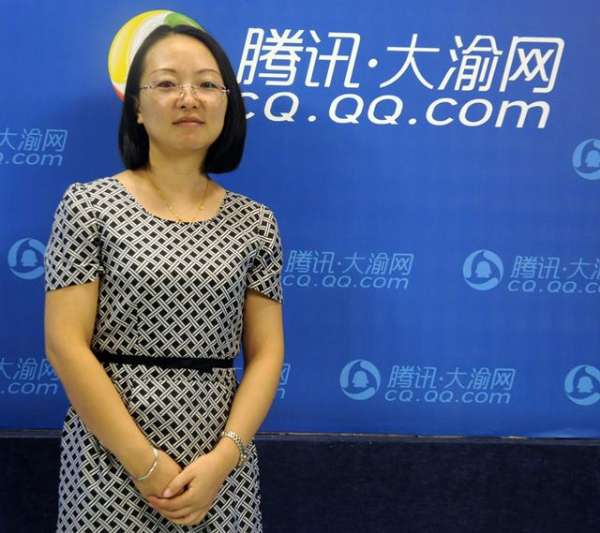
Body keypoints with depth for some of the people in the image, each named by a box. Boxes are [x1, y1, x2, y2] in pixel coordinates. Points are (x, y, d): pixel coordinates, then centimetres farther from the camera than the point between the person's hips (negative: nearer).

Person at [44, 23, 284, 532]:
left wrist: (223, 457, -11)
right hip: (112, 460, -2)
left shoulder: (254, 222, 4)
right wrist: (145, 462, -13)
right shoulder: (89, 205, -4)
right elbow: (66, 344, -9)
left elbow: (266, 352, 3)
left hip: (222, 465, 2)